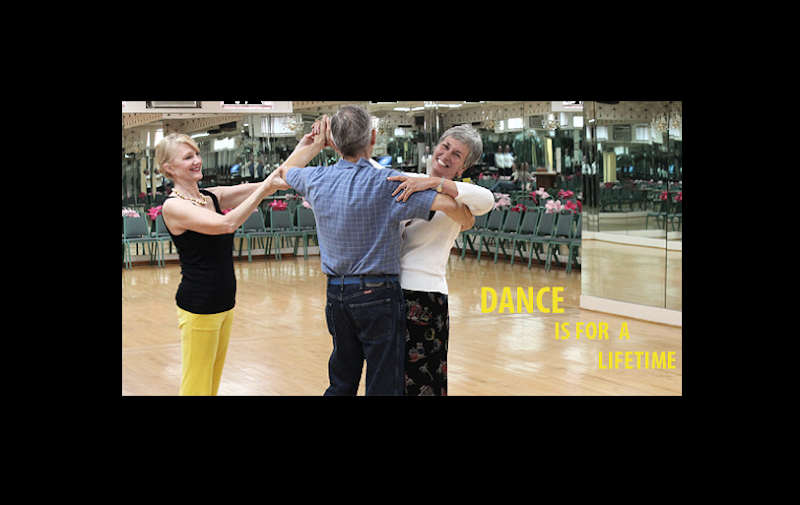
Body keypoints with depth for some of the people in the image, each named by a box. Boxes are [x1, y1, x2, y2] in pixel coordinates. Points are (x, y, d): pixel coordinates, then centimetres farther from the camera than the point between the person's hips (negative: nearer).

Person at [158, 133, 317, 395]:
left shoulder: (213, 197, 8)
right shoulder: (173, 206, -12)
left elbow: (278, 181, 3)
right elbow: (227, 224, -26)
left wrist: (312, 145, -4)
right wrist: (265, 187, -24)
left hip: (224, 302, 8)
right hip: (198, 306, -8)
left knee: (213, 383, 15)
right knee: (196, 387, -1)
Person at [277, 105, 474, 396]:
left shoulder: (316, 180, 1)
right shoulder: (386, 183, -15)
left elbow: (285, 170, 25)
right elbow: (449, 205, -23)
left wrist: (316, 142, 37)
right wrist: (466, 221, -1)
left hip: (336, 295, 6)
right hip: (378, 296, -6)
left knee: (341, 385, 18)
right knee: (384, 387, 1)